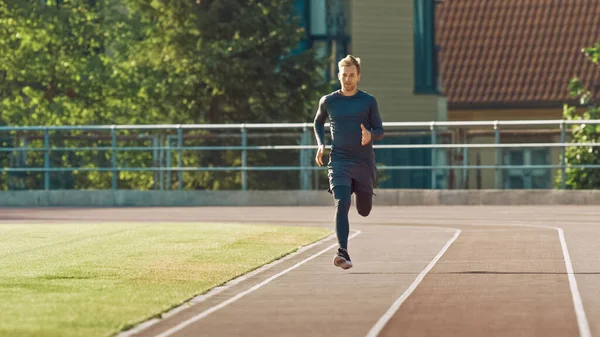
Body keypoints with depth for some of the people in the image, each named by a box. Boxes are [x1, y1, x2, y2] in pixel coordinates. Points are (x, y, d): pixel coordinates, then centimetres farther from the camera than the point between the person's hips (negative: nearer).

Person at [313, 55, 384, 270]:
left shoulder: (368, 101, 2)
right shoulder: (328, 101, 5)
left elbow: (380, 131, 4)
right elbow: (318, 123, 23)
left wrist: (370, 135, -19)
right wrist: (320, 144, 6)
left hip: (364, 162, 1)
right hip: (339, 161, -1)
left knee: (364, 211, 9)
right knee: (342, 204, -20)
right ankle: (343, 253, -25)